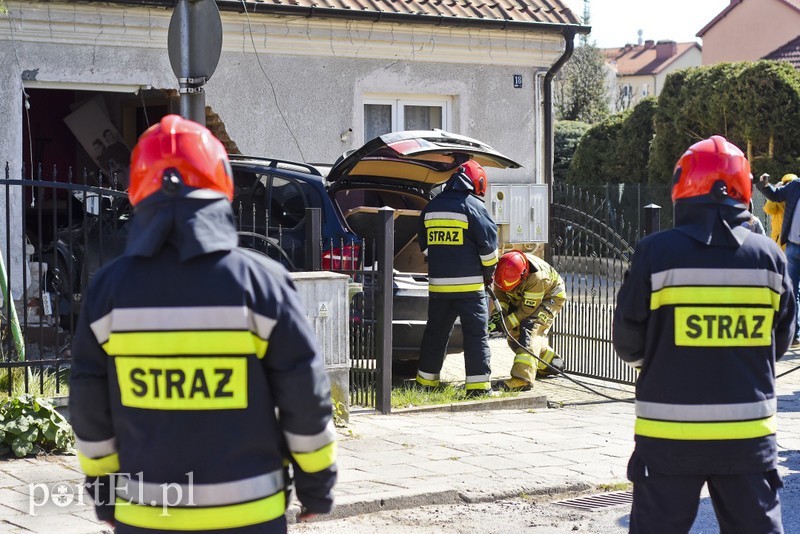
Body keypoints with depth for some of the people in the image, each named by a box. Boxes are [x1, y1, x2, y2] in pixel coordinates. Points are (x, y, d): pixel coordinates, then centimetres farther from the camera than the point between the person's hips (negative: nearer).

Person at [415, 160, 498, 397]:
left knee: (435, 331, 14)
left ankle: (426, 380, 20)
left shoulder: (431, 208, 12)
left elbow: (425, 246, 21)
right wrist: (489, 272, 7)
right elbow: (488, 242, -7)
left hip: (438, 283, 5)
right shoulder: (473, 206, -8)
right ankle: (478, 383, -6)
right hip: (469, 283, -5)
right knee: (476, 333, -2)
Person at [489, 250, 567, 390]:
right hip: (522, 298, 8)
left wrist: (505, 324, -35)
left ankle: (522, 379, -41)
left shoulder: (536, 277, -41)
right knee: (515, 337, 6)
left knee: (530, 329, -29)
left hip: (550, 298, -8)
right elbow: (500, 294, -7)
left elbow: (527, 310, -33)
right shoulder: (504, 269, -23)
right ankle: (553, 363, 27)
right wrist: (498, 313, -25)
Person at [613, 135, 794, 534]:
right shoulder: (769, 256, -1)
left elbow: (627, 341, -3)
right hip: (750, 434, 2)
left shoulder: (657, 252, -10)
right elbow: (780, 341, 9)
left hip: (670, 431, -2)